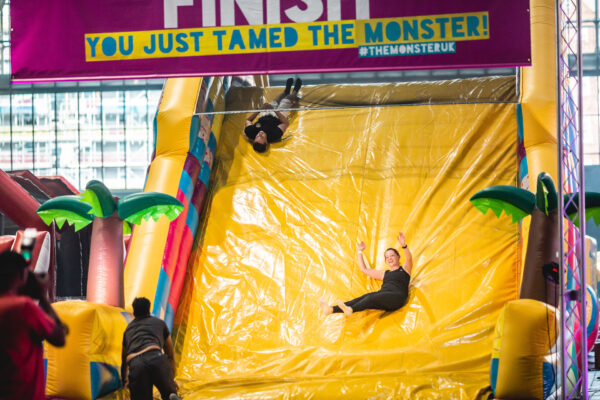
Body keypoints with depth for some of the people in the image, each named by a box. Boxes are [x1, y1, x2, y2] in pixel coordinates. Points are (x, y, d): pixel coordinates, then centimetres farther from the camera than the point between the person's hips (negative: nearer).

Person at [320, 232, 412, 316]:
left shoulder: (404, 269, 19)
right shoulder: (384, 274, 34)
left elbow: (409, 258, -3)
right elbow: (364, 269, 39)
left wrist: (404, 245, -23)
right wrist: (360, 252, 38)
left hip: (396, 296, -5)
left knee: (372, 297, -34)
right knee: (366, 297, -26)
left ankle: (350, 309, -62)